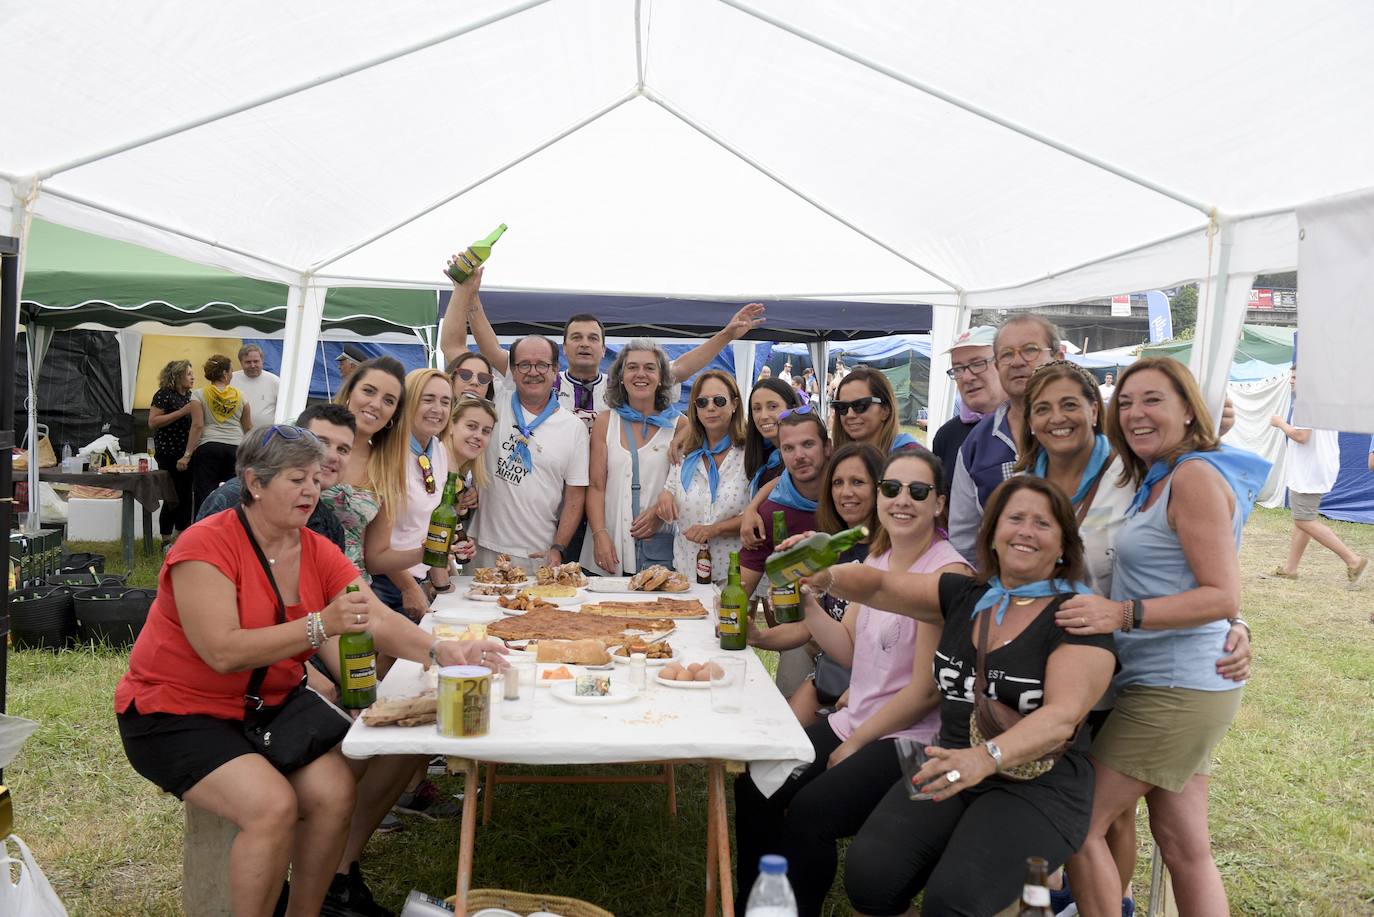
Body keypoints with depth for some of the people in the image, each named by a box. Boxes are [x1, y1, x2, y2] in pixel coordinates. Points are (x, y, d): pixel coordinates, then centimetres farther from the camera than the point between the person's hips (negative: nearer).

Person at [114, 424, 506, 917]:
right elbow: (224, 653, -27)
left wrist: (438, 649, -30)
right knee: (272, 805, -26)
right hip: (175, 713, -6)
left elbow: (380, 624, -11)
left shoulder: (318, 553, -1)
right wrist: (321, 624, -35)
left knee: (335, 790, -15)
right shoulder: (206, 545, -19)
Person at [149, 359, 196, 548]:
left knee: (186, 495, 9)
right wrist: (181, 412, -19)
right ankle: (166, 541, 6)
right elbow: (152, 422, -16)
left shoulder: (189, 395, 15)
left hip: (187, 452, 7)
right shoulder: (164, 394, -8)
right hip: (169, 452, -7)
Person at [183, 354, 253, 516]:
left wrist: (187, 455, -5)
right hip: (236, 448, 2)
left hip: (208, 448, -1)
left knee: (204, 497, -2)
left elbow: (197, 425, -6)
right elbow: (248, 427, 11)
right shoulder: (240, 396, 8)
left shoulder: (199, 395, 2)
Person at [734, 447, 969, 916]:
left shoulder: (947, 572, -17)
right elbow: (849, 649, 7)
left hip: (910, 738, -7)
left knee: (809, 811, -23)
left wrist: (855, 745, -10)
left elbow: (927, 688, -17)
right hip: (854, 719, 8)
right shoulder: (877, 558, 7)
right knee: (754, 787, -2)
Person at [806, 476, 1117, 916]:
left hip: (1037, 786, -4)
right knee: (868, 873, -21)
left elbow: (1063, 716, -18)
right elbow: (880, 586, 9)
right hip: (951, 771, 4)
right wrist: (825, 576, -14)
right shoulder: (964, 595, 11)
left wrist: (985, 757, -35)